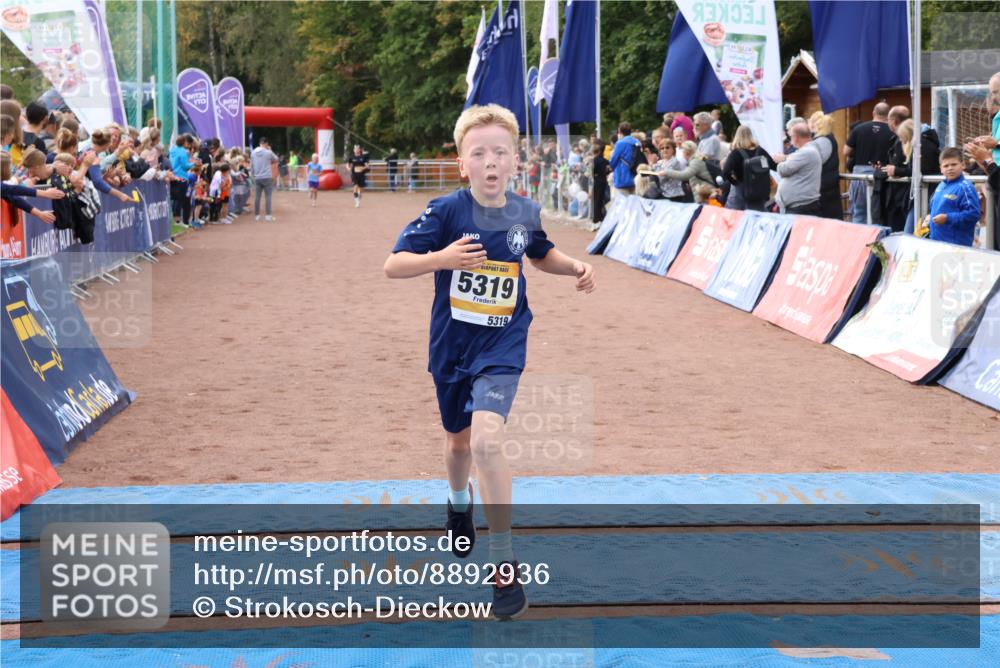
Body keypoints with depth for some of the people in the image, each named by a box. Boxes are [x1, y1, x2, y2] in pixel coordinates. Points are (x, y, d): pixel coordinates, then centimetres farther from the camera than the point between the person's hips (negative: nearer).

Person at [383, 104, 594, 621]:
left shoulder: (526, 213, -5)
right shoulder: (446, 212, -14)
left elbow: (540, 254, 18)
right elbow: (393, 265, -15)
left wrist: (575, 267, -1)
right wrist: (441, 257, -32)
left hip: (502, 345, -1)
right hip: (451, 345, 1)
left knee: (485, 438, -22)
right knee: (458, 440, 21)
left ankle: (504, 565, -15)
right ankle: (459, 504, 57)